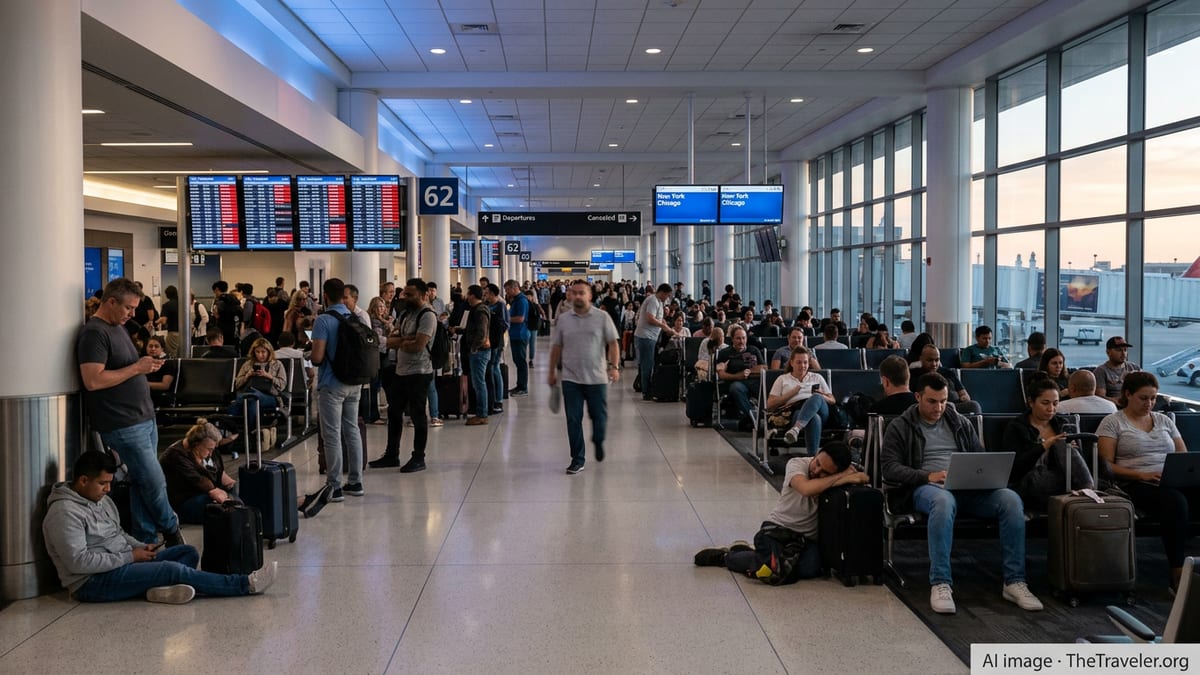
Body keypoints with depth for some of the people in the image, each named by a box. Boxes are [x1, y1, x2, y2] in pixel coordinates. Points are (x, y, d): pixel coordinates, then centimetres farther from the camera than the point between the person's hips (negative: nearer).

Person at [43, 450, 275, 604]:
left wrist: (141, 547, 3)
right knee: (173, 568, -23)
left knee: (188, 552, 0)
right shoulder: (65, 513, -17)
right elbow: (78, 561, -24)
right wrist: (130, 557, -18)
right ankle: (245, 585, -20)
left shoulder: (101, 500, 13)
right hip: (93, 583, -10)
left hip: (121, 563, 10)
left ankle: (162, 587, -33)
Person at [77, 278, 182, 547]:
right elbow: (93, 381, -23)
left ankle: (146, 542, 19)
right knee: (155, 483, -2)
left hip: (144, 418, 9)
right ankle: (171, 531, 17)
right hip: (123, 424, -9)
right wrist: (136, 368, -20)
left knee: (142, 482, 12)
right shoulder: (94, 333, -14)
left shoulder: (118, 328, 16)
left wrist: (147, 365, 10)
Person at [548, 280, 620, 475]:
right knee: (573, 420, 1)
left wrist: (614, 366, -13)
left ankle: (598, 441, 39)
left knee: (599, 416, 8)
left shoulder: (602, 317, -1)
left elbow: (613, 343, -2)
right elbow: (556, 347, 11)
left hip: (596, 377, -1)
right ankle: (577, 459, 11)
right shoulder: (563, 319, 5)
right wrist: (552, 372, 11)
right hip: (571, 378, 1)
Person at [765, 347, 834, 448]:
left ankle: (796, 429, -58)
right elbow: (770, 405, 13)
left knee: (816, 397, -36)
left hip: (819, 411, 2)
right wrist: (792, 393, 3)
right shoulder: (782, 379, 24)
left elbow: (833, 401, 22)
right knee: (814, 418, -40)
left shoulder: (817, 378, 30)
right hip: (795, 411, -2)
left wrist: (821, 397, -1)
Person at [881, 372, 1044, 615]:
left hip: (968, 487, 4)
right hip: (927, 487, -4)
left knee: (1011, 499, -26)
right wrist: (928, 476, -16)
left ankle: (1014, 582, -22)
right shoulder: (900, 427, 10)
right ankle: (940, 584, -41)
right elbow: (889, 468, -1)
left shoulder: (960, 423, 23)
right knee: (943, 500, -42)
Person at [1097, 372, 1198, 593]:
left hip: (1175, 482, 5)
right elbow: (1106, 466, -1)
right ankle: (1177, 577, -32)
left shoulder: (1164, 420, 24)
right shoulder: (1113, 422, 8)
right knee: (1175, 501, -37)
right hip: (1137, 485, -4)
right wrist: (1142, 475, -15)